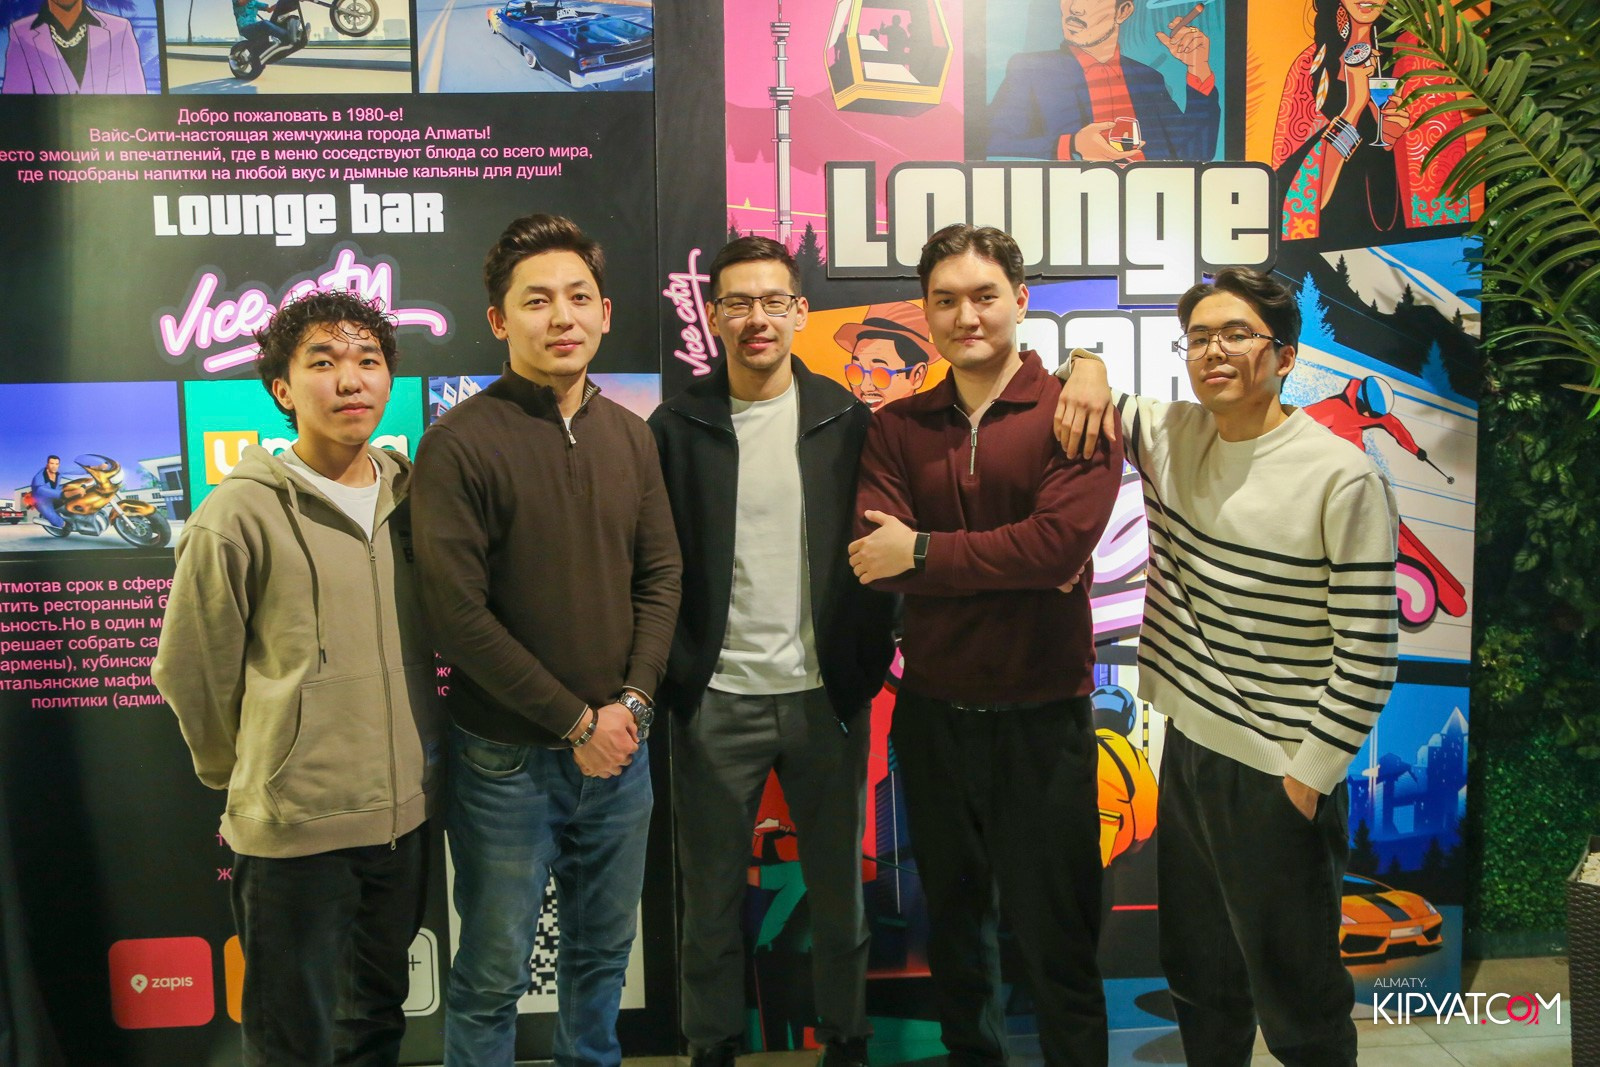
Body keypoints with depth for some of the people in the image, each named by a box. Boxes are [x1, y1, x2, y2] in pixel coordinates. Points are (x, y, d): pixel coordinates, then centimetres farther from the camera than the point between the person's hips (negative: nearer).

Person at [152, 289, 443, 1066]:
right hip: (293, 828, -5)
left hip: (406, 815, 5)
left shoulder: (411, 500, 4)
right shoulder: (242, 514, -12)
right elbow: (190, 674, -5)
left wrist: (412, 765, 12)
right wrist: (246, 779, 6)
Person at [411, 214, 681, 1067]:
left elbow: (660, 576, 6)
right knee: (493, 973, 8)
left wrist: (632, 703, -7)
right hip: (508, 758, -5)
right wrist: (574, 720, -13)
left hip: (617, 747, 5)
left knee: (603, 950, 19)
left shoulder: (630, 436, 6)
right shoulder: (460, 442, -12)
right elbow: (457, 613, -16)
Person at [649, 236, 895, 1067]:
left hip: (824, 693, 1)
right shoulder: (676, 426, 0)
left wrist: (870, 662, -4)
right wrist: (675, 671, -6)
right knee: (712, 895, 11)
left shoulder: (846, 420, 1)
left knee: (837, 887, 13)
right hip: (715, 698, 0)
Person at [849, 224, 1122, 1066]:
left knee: (1054, 934, 8)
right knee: (952, 917, 21)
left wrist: (923, 551, -15)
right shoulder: (896, 428, 2)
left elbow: (1061, 540, -21)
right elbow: (875, 560, -11)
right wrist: (1015, 565, -18)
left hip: (1042, 715, -4)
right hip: (932, 711, 4)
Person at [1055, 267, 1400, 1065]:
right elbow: (1087, 397, 18)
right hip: (1186, 752, 6)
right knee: (1197, 978, 23)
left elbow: (1367, 654, -15)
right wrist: (1087, 364, -6)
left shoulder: (1341, 477, -17)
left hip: (1278, 779, -6)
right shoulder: (1172, 436, 1)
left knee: (1296, 999, 10)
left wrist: (1308, 777, -14)